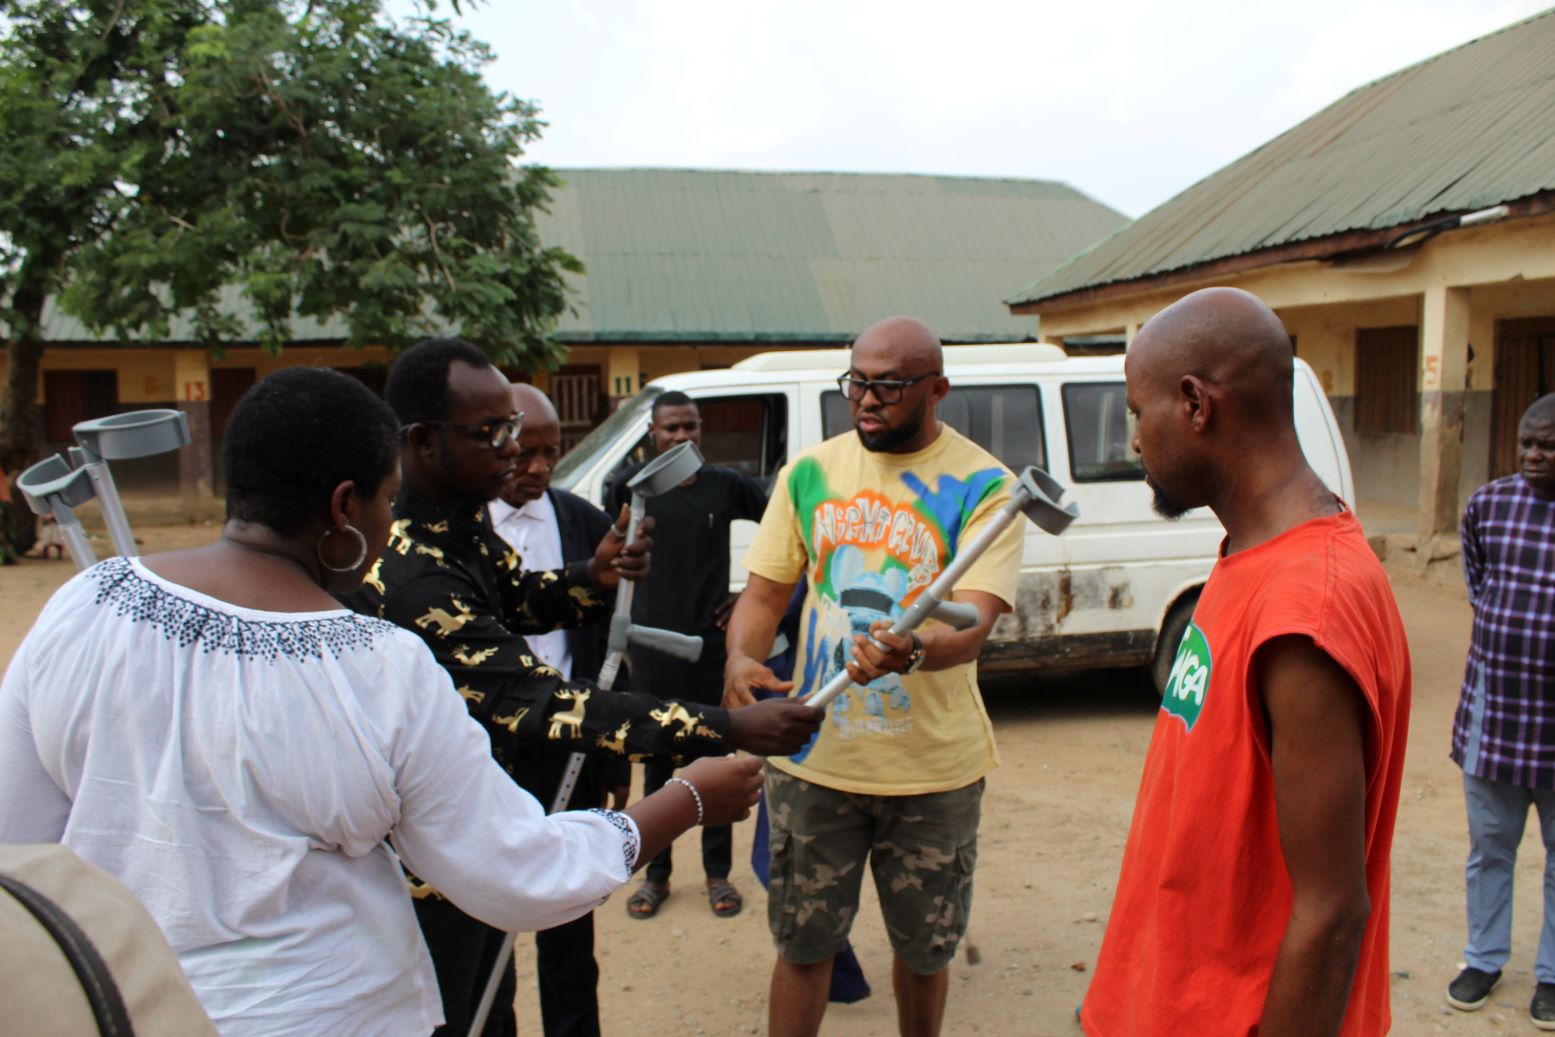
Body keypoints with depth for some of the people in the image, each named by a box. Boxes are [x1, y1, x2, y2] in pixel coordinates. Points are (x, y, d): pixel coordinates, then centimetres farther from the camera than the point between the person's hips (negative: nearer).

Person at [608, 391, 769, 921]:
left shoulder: (727, 484, -2)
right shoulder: (629, 487, -1)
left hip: (712, 642, 0)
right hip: (652, 646, 0)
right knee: (657, 762, 11)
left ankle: (718, 873, 24)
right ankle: (656, 874, 25)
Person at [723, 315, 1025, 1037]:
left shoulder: (982, 486, -8)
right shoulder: (809, 473, 3)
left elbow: (973, 621, -19)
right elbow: (764, 591, 3)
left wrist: (912, 651, -42)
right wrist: (741, 659, -18)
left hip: (932, 767, -1)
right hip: (814, 756, 2)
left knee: (923, 949, 17)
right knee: (802, 945, 13)